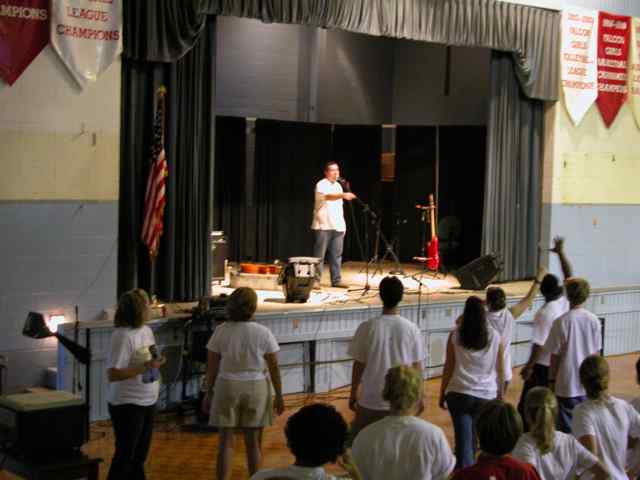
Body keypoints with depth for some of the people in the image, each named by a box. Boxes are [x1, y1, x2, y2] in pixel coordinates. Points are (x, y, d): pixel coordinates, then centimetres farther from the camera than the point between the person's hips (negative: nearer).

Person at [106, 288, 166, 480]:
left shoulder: (147, 330, 6)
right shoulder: (123, 336, -20)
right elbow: (112, 374, -24)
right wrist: (145, 367, -26)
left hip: (148, 402, 8)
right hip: (128, 405, -8)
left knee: (140, 455, 16)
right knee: (125, 455, 0)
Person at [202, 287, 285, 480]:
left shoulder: (221, 331, -6)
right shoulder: (263, 333, -8)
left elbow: (212, 366, -1)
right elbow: (274, 367, -3)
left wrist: (209, 393, 10)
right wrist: (279, 395, 6)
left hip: (227, 387, 1)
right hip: (256, 388, 0)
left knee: (226, 441, 8)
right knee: (253, 442, 11)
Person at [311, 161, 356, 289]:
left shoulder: (338, 186, 16)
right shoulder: (321, 185, -8)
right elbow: (328, 197, -29)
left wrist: (343, 224, 18)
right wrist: (343, 195, -44)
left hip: (337, 226, 7)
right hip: (323, 226, -7)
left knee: (336, 255, 7)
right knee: (319, 255, -4)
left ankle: (336, 280, 12)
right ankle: (315, 280, -1)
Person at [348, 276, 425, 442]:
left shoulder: (367, 328, -10)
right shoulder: (411, 329, -7)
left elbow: (358, 364, -4)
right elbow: (417, 367, -1)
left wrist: (353, 393, 9)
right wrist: (419, 397, 12)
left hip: (371, 400, -1)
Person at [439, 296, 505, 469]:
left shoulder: (455, 335, -5)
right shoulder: (494, 336, -2)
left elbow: (448, 367, -1)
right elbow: (500, 369, 5)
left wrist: (442, 393, 10)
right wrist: (500, 393, 18)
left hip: (459, 393, -2)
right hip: (486, 395, 2)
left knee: (464, 438, 1)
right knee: (473, 437, 19)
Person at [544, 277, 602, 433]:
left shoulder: (561, 322, -14)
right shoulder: (594, 320, -3)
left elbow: (555, 355, -9)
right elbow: (596, 353, 5)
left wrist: (551, 380, 1)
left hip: (567, 385, -4)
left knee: (567, 426, 5)